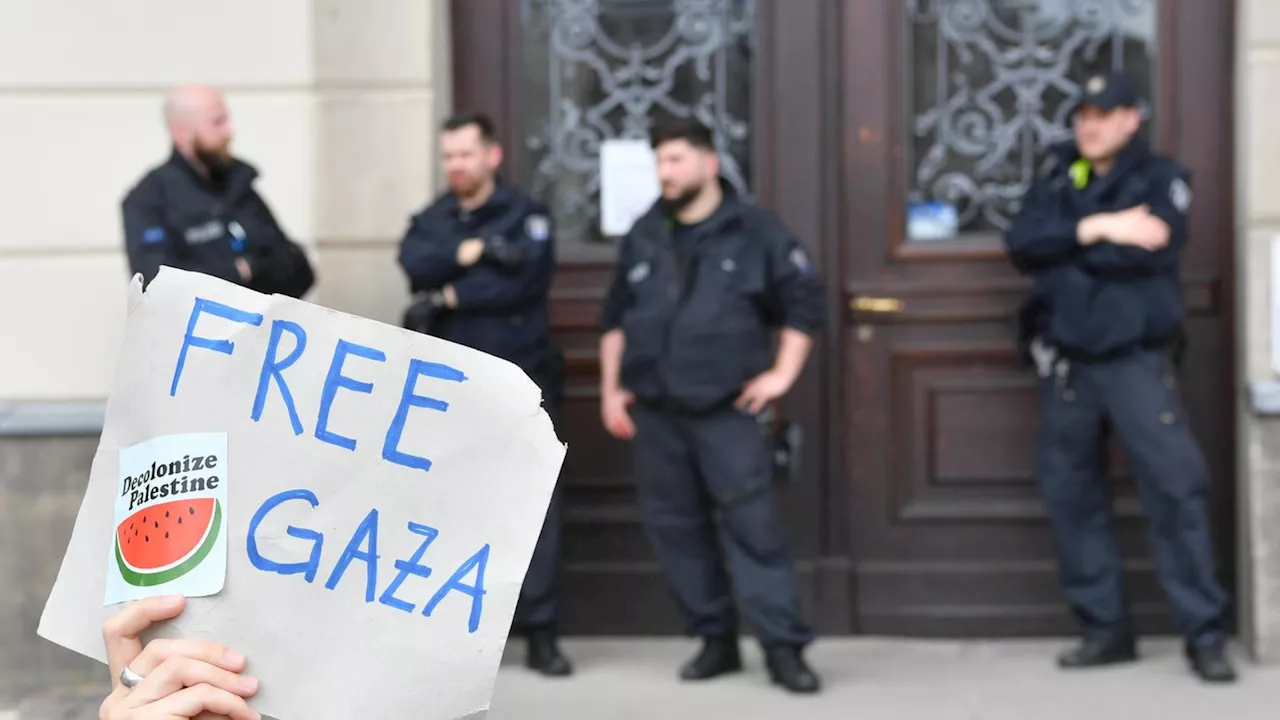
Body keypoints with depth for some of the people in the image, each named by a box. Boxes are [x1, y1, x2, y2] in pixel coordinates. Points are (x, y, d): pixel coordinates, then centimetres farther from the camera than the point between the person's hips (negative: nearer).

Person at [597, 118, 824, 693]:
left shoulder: (755, 231, -1)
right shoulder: (643, 236, 11)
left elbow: (804, 302, 2)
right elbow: (615, 317, 18)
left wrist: (781, 373, -5)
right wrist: (611, 388, 12)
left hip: (726, 409, -4)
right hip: (655, 411, 4)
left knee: (754, 526, -7)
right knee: (675, 529, 7)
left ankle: (783, 648, 0)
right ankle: (717, 640, 19)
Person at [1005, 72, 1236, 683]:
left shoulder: (1161, 178, 3)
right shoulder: (1055, 183, 14)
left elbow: (1154, 250, -16)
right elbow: (1022, 244, -4)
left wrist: (1065, 250, -9)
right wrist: (1098, 230, -15)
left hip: (1136, 359, -4)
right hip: (1065, 361, 4)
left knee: (1175, 486, -10)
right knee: (1071, 493, 6)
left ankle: (1204, 634, -2)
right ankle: (1105, 628, 16)